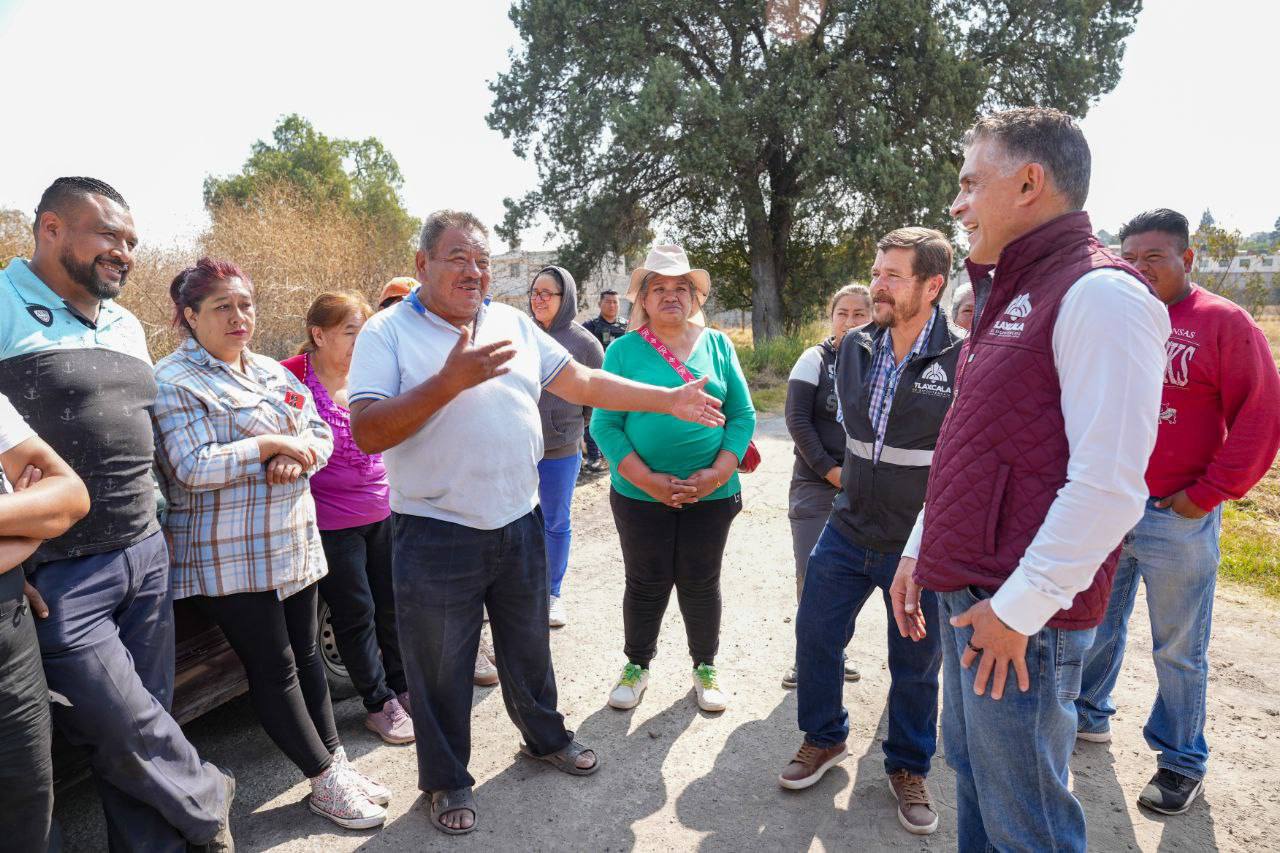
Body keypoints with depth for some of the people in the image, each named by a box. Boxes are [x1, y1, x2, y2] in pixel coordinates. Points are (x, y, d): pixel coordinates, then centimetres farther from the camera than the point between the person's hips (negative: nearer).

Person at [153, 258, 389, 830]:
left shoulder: (271, 371, 11)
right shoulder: (174, 382, -10)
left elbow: (321, 431, 10)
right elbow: (193, 468, -20)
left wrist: (298, 456, -12)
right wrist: (271, 443, -17)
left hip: (294, 542, 7)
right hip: (230, 558, -7)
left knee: (305, 655, 14)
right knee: (274, 669, 4)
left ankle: (335, 762, 26)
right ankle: (326, 783, 15)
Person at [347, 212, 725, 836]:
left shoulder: (513, 324, 6)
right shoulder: (388, 332, -9)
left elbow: (583, 384, 7)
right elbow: (366, 433, -20)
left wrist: (669, 400, 3)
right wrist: (451, 381, -30)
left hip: (520, 527, 5)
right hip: (437, 539, -4)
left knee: (528, 649, 23)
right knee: (441, 670, 13)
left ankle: (546, 737, 48)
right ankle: (447, 779, 37)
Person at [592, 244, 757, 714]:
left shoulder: (718, 345, 3)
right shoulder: (624, 349, -3)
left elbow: (743, 415, 2)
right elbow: (604, 424, -6)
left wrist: (717, 473, -12)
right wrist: (649, 480, -16)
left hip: (712, 493, 1)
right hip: (640, 494, -1)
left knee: (701, 583, 13)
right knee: (646, 584, 11)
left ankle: (705, 667, 35)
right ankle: (637, 665, 34)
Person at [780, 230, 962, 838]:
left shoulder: (964, 358, -16)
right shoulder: (855, 348, 0)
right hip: (847, 532, 4)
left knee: (915, 667, 13)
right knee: (815, 638, 13)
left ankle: (908, 768, 37)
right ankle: (824, 739, 38)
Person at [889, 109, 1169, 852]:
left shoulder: (1100, 294, -15)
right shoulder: (1011, 295, 15)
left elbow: (1109, 486, -22)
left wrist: (1019, 606, -19)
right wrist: (921, 550, 16)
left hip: (1021, 614, -8)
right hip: (966, 595, 9)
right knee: (971, 771, 21)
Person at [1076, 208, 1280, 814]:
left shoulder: (1224, 323, -6)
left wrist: (1209, 493, -11)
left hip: (1176, 518, -4)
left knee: (1178, 650, 8)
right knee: (1096, 625, 18)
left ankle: (1181, 761, 25)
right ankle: (1088, 715, 38)